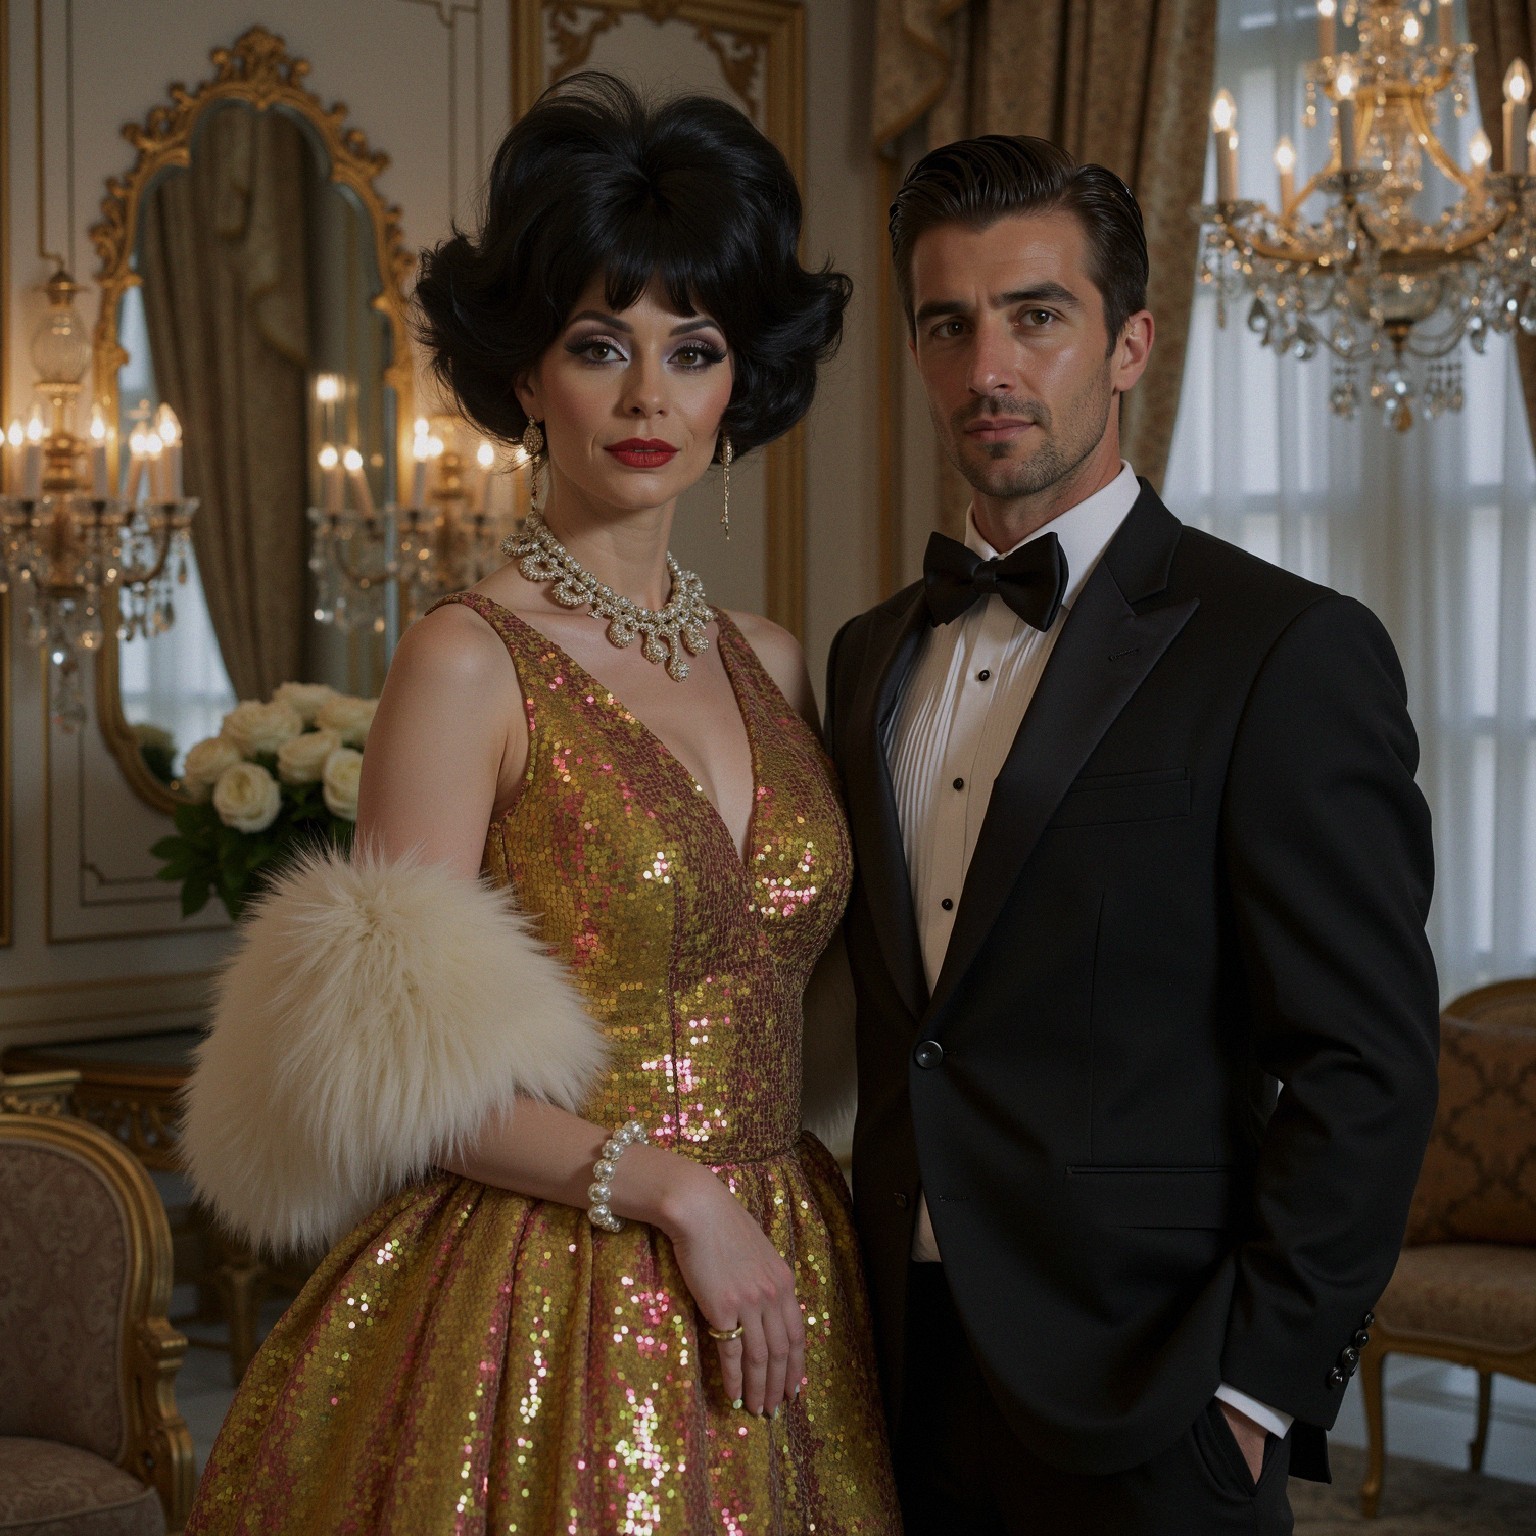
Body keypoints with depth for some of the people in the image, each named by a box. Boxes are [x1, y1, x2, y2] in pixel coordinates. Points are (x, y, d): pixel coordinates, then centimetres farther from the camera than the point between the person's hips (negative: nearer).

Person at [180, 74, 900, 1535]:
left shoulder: (769, 663, 7)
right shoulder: (468, 662, -10)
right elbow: (401, 1072, -12)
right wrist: (671, 1189, -15)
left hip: (769, 1304, 5)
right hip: (546, 1316, -5)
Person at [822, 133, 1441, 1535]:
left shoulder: (1291, 652, -9)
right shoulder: (871, 656, 11)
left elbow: (1365, 1068, -12)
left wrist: (1253, 1391, -15)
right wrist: (860, 1306, 7)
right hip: (903, 1376, 5)